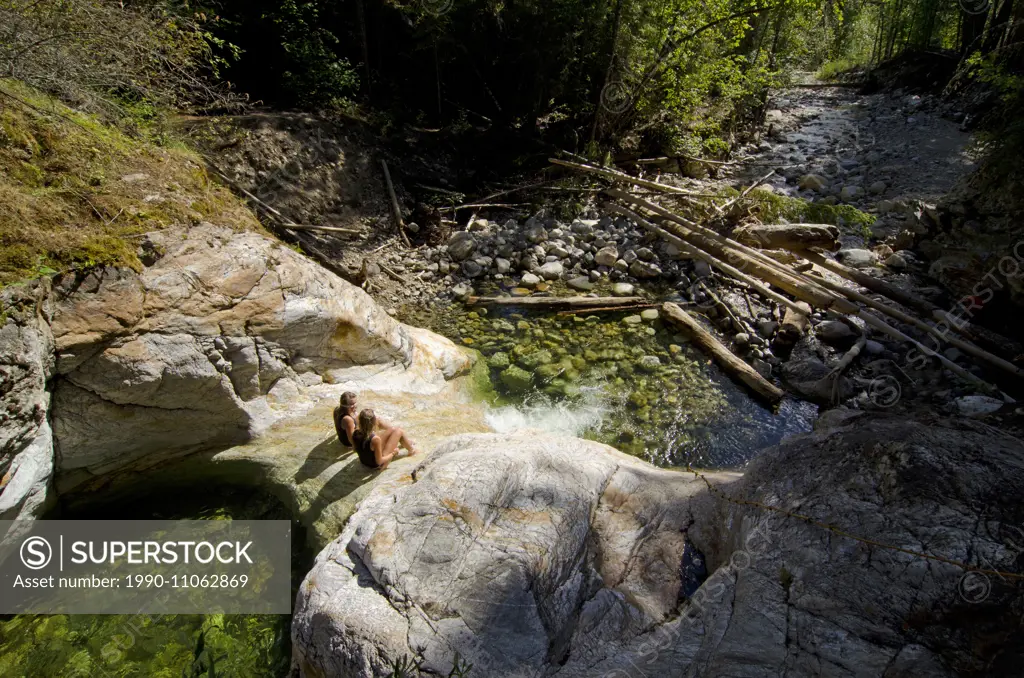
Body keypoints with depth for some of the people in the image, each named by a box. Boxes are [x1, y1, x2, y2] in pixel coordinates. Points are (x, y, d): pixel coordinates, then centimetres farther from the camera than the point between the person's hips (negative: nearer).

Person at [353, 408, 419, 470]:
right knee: (399, 432, 3)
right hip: (376, 465, -6)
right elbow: (379, 461, -27)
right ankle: (411, 450, 31)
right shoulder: (375, 439, -38)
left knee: (392, 431, 16)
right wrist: (393, 453, -10)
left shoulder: (356, 433, -20)